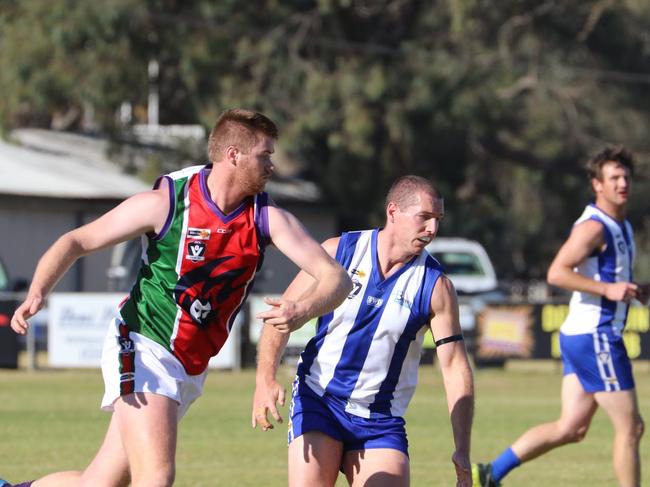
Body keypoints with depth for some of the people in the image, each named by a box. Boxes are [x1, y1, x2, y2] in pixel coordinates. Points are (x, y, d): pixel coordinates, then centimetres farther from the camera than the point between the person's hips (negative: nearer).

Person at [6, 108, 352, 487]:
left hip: (190, 370, 5)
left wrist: (303, 309, -34)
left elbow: (336, 277, -11)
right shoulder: (166, 203, -13)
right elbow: (77, 242, -4)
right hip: (143, 349, -5)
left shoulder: (267, 217, -4)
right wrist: (38, 293, -22)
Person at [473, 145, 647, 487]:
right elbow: (557, 273, -23)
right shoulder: (593, 226, -14)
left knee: (571, 428, 7)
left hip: (582, 339, 10)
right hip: (594, 337, -10)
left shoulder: (621, 227, 17)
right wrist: (607, 288, -26)